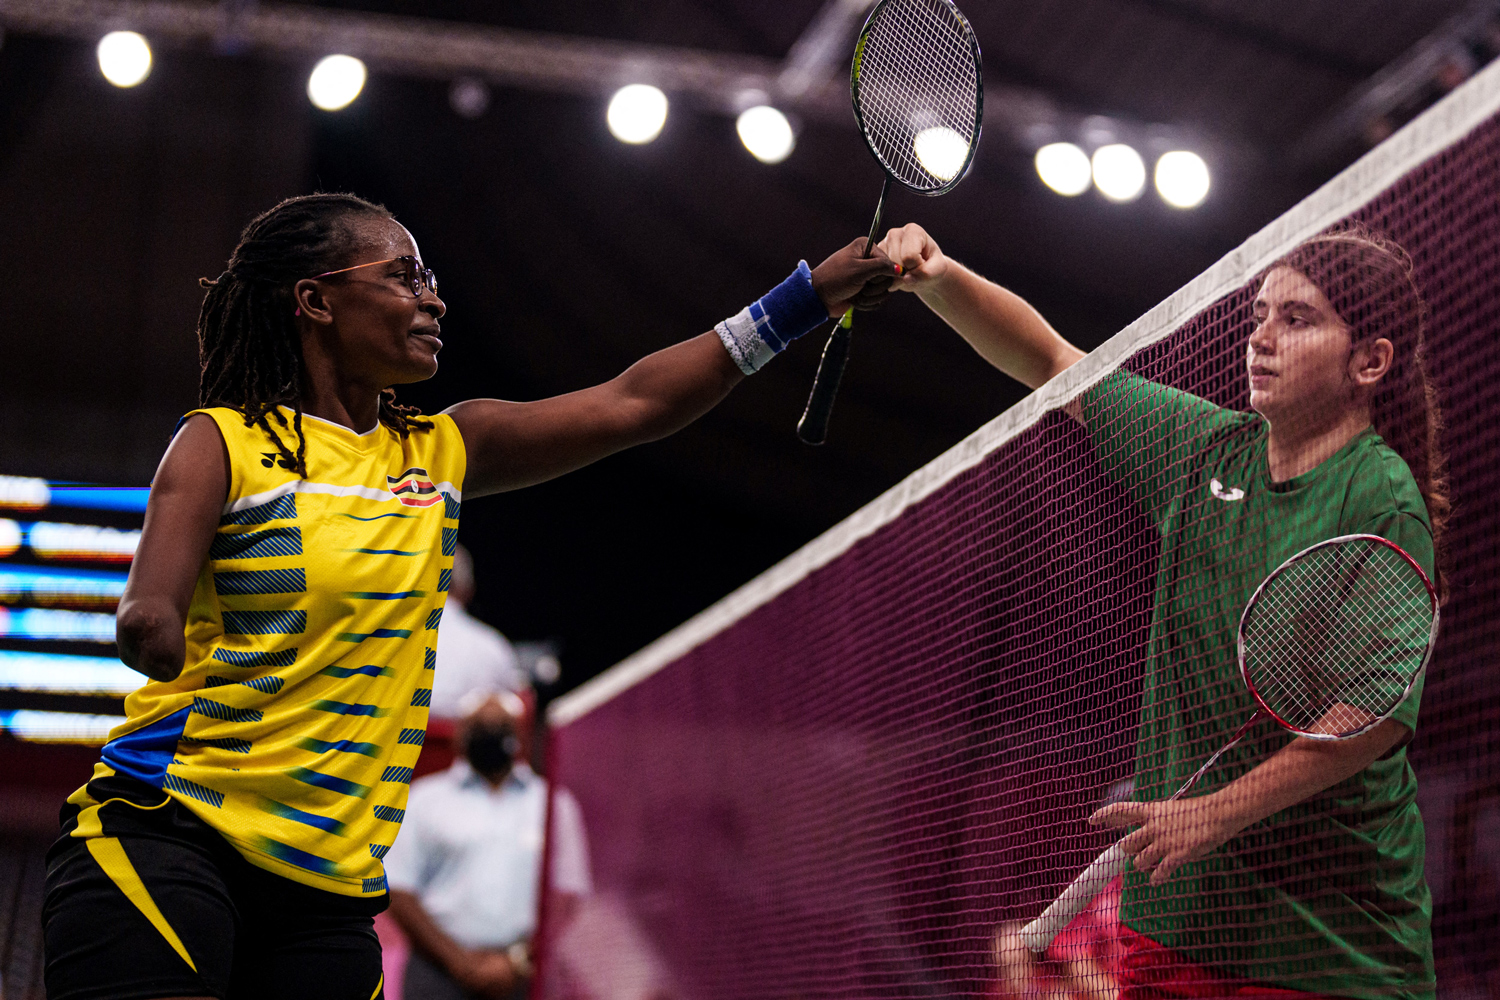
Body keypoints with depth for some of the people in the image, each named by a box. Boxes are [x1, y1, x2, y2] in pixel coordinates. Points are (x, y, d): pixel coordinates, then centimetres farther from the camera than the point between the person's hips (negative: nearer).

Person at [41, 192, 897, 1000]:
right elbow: (148, 618, -10)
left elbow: (630, 404, 10)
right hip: (168, 834, -5)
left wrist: (806, 298, 6)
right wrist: (152, 628, -34)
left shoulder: (442, 451, 14)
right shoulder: (225, 441, 0)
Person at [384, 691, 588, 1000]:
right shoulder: (424, 799, 11)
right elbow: (398, 893, 5)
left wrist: (518, 961, -4)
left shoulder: (554, 804, 14)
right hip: (440, 970, -1)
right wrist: (461, 962, -4)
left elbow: (567, 899, 10)